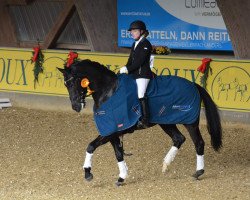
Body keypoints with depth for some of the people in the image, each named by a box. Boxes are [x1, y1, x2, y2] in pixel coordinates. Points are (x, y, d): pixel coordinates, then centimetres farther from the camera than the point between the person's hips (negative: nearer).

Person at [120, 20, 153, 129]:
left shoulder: (145, 44, -8)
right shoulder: (135, 44, 20)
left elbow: (140, 61, -16)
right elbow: (131, 60, 20)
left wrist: (128, 69, -17)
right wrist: (125, 69, 3)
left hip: (143, 74, -10)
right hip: (134, 74, 10)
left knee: (141, 95, -17)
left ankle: (145, 120, -18)